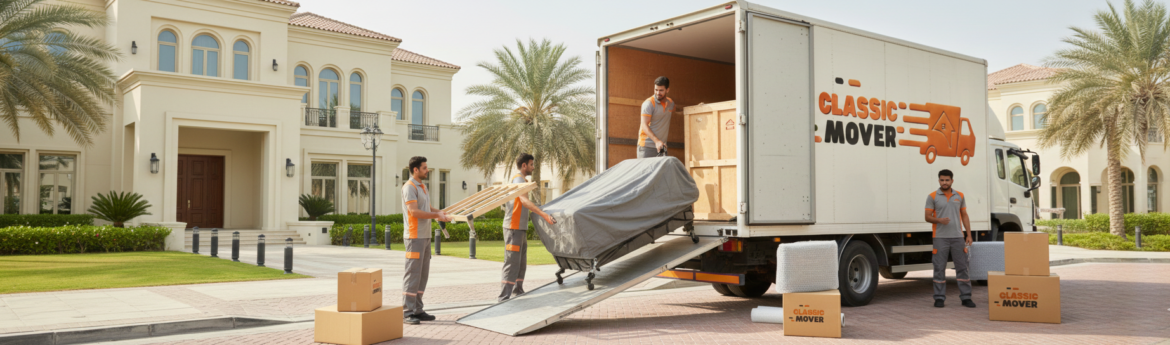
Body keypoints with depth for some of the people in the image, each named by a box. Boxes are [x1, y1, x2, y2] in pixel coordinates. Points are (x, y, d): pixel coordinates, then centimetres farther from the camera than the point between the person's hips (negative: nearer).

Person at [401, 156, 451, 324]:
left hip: (425, 236, 9)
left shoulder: (422, 186, 18)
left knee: (422, 274, 10)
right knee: (412, 273, -7)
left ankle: (417, 310, 15)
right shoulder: (409, 187, -11)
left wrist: (440, 212, 6)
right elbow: (414, 212, -19)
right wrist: (436, 216, -15)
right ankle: (407, 312, -4)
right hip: (414, 236, -9)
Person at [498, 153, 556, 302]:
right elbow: (524, 200, -29)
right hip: (514, 228, -10)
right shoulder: (518, 179, -12)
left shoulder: (521, 180, 20)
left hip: (521, 228, 10)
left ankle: (518, 291, 28)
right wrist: (544, 214, -37)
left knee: (521, 262, 17)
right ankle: (504, 297, -13)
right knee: (512, 263, -12)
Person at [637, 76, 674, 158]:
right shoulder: (649, 103, -8)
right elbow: (644, 125, -17)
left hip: (662, 146, 6)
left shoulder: (671, 104, 12)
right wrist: (656, 141, -28)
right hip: (647, 146, -6)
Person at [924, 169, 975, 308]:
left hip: (957, 237, 3)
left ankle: (966, 297, 10)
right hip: (940, 238, -2)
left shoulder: (960, 196, 9)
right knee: (939, 268, 1)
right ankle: (939, 298, 8)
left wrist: (969, 234, 4)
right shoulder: (932, 197, 0)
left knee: (962, 267, 4)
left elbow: (964, 216, 11)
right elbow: (928, 217, -1)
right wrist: (939, 220, -21)